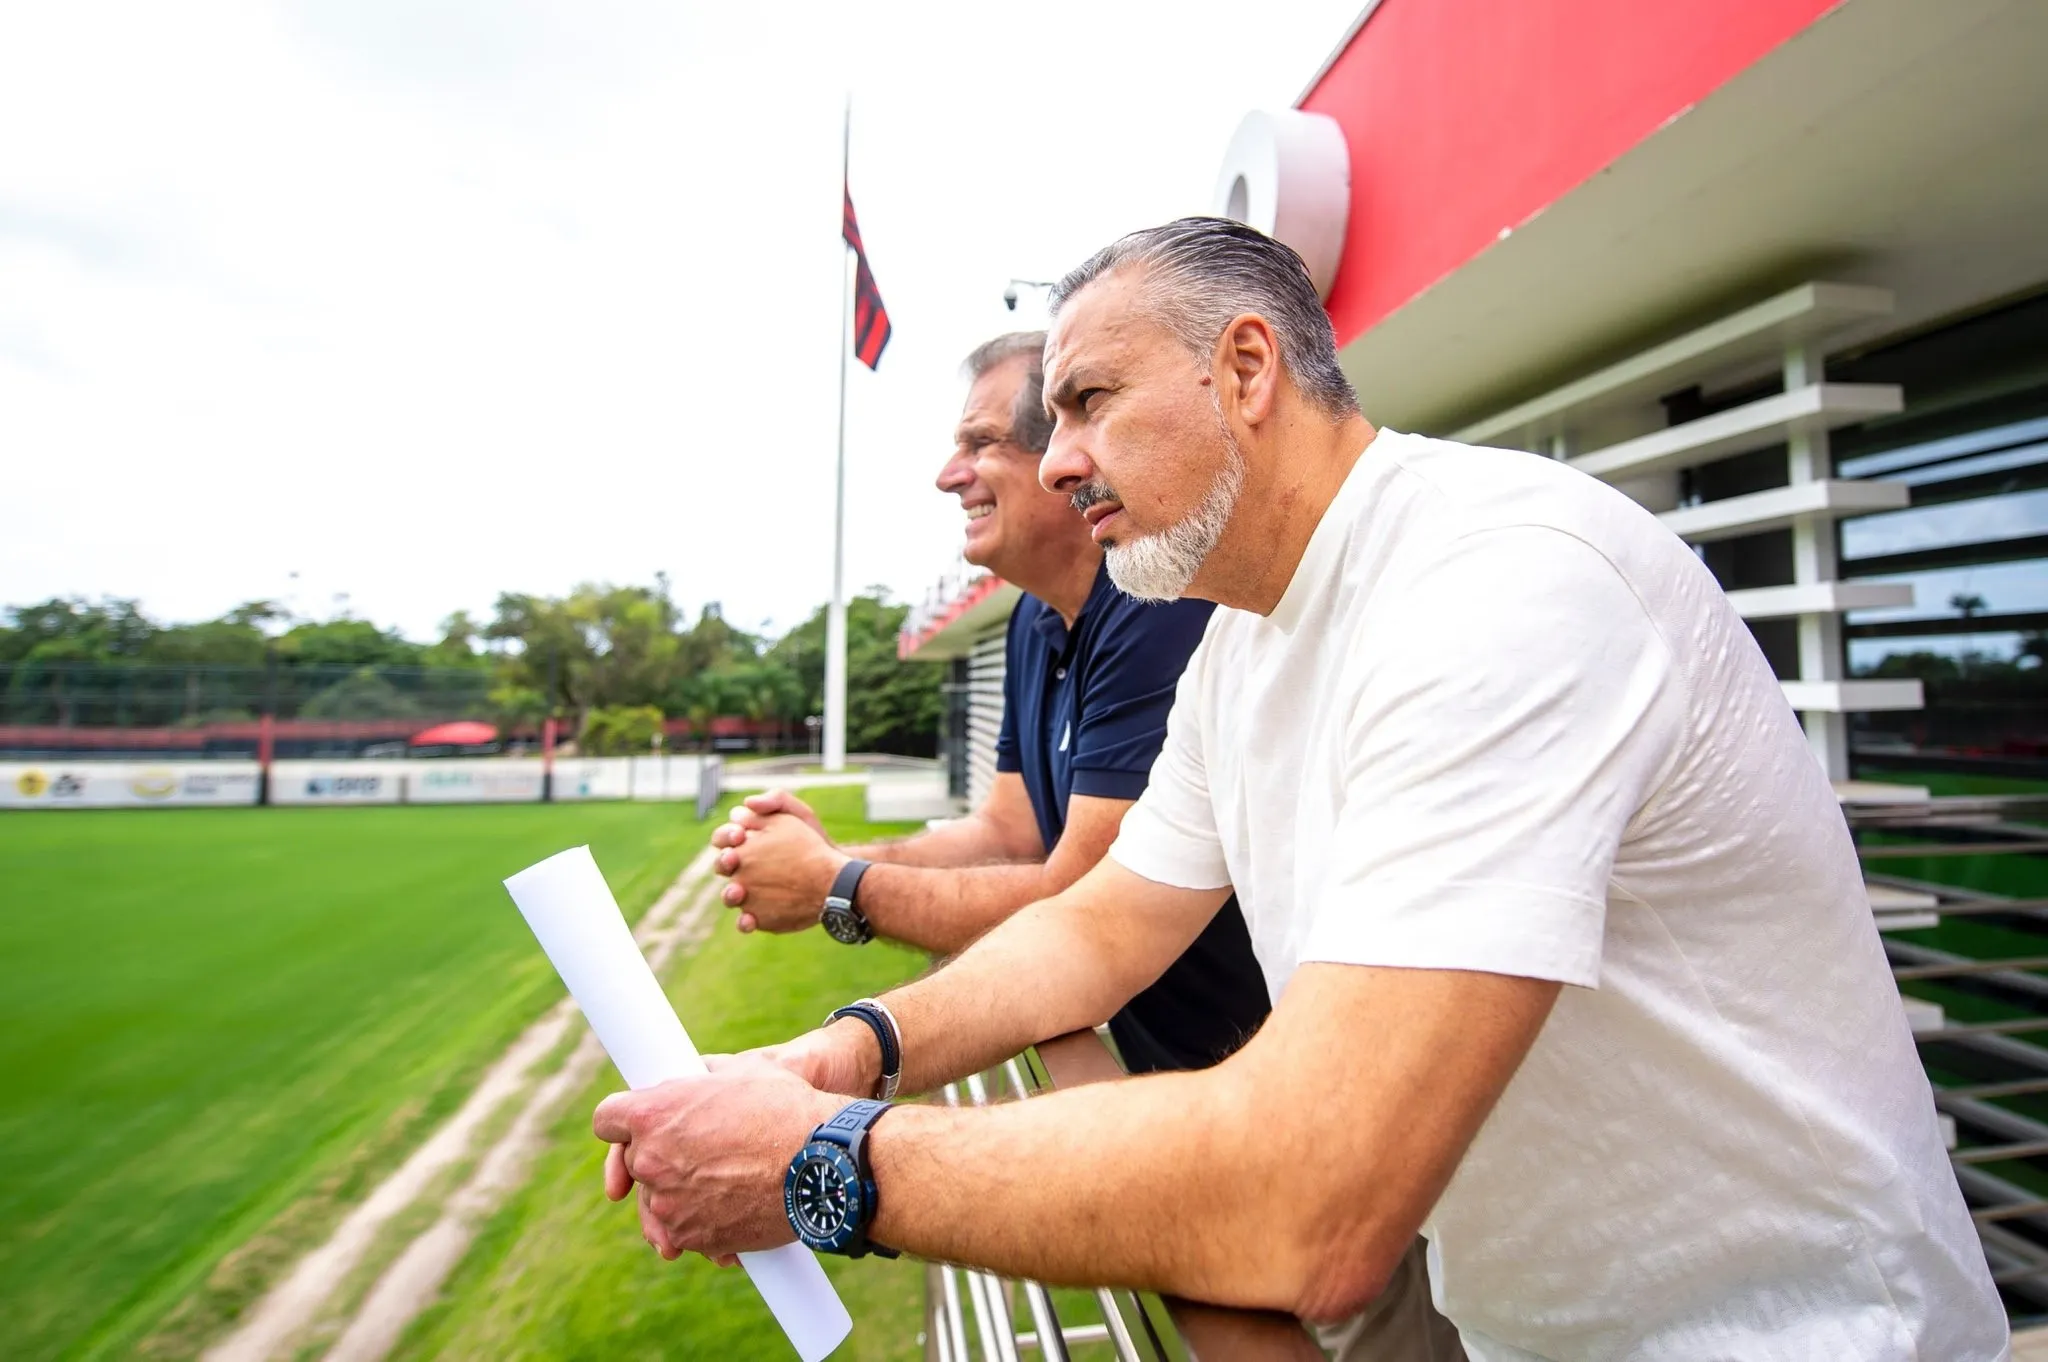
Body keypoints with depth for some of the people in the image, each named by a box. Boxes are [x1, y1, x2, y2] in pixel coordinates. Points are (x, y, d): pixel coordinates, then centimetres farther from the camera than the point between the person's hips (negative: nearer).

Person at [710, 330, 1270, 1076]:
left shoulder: (1159, 611, -25)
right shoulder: (1035, 621, 6)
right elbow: (1006, 831, 7)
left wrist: (838, 886, -15)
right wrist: (829, 858, -8)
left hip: (1237, 1060, -7)